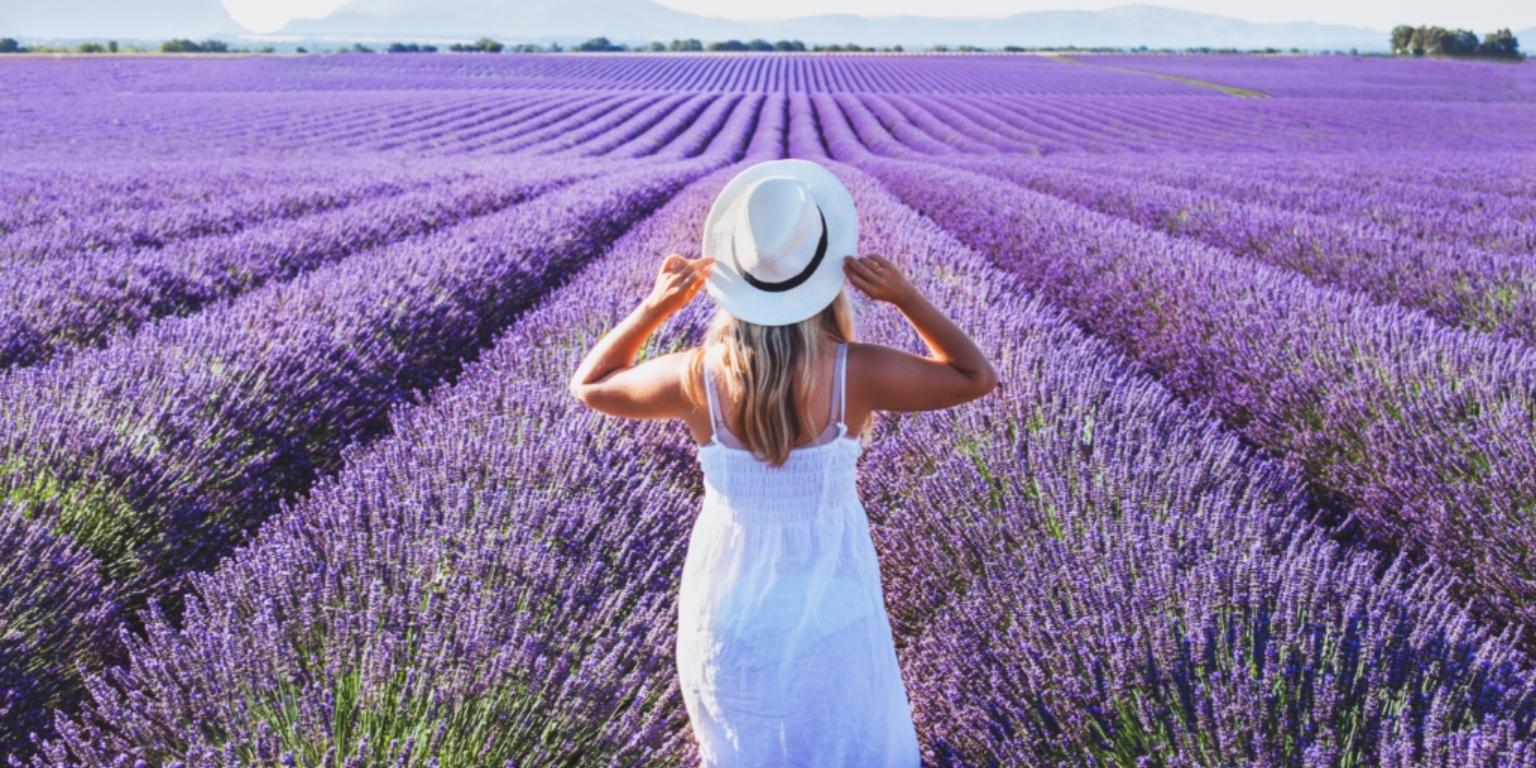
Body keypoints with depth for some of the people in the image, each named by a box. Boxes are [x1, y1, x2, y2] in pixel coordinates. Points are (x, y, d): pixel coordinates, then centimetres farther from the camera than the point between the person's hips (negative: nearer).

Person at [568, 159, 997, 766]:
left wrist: (654, 306, -11)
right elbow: (977, 377, -5)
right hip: (829, 605, -1)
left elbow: (589, 386, 0)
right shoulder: (856, 374, -23)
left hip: (729, 605, 1)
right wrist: (906, 298, -14)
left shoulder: (697, 377, -20)